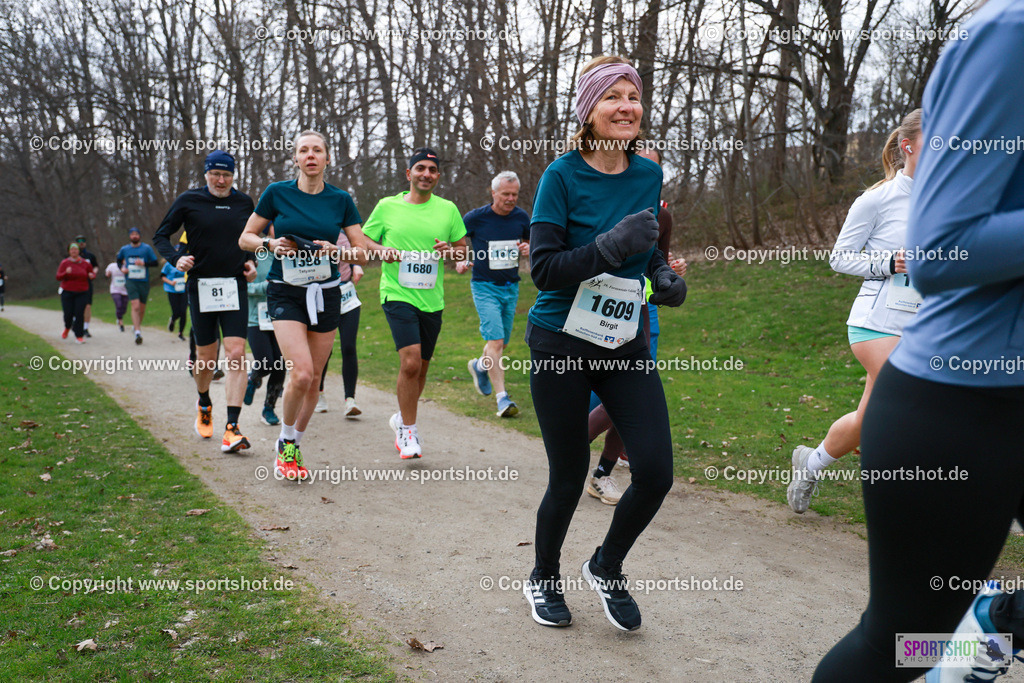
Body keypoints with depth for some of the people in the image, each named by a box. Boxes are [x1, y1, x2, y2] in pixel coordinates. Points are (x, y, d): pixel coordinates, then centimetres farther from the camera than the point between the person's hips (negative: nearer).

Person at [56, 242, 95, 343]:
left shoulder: (85, 263, 5)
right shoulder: (64, 263, 1)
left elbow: (92, 273, 16)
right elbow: (58, 277, -5)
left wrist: (92, 275, -8)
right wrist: (66, 273, -25)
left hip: (82, 293, 0)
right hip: (67, 292, 0)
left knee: (79, 314, -9)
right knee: (68, 314, -2)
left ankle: (79, 336, -1)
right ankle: (67, 328, 33)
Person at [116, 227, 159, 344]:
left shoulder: (147, 248, 3)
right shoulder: (124, 249, 9)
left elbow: (155, 262, 1)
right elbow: (118, 260, 26)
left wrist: (144, 263, -15)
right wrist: (121, 268, 6)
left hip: (144, 281, 1)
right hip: (131, 281, -1)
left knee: (142, 308, 8)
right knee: (135, 306, -16)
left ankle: (136, 325, 35)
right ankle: (138, 333, -20)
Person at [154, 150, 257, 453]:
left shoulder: (244, 202, 8)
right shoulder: (188, 201, 0)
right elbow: (161, 236, 6)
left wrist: (251, 262, 5)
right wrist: (176, 258, -13)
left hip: (235, 286, 1)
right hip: (201, 286, -1)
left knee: (236, 354, -11)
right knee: (206, 356, 7)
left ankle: (231, 428, -12)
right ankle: (204, 405, 39)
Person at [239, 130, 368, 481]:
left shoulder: (341, 199, 3)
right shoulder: (277, 193, -1)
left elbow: (362, 253, 4)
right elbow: (245, 238, 6)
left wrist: (335, 251, -14)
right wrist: (271, 244, -13)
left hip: (326, 294, 3)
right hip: (285, 293, -2)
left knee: (314, 377, 6)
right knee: (301, 373, -18)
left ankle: (294, 447, 25)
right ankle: (285, 442, 7)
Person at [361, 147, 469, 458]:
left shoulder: (448, 209, 6)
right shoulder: (387, 207, 2)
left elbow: (464, 249, 13)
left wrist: (450, 251, -10)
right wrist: (381, 251, -12)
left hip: (432, 300, 4)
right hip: (397, 294, -3)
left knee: (421, 368, 12)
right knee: (410, 361, -19)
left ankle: (402, 419, 38)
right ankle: (408, 430, -2)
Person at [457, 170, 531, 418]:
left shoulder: (521, 218, 2)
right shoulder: (475, 218, -9)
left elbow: (530, 242, 19)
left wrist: (527, 249, -4)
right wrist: (459, 261, -13)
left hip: (511, 287, 5)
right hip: (484, 286, -5)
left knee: (502, 342, 13)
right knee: (495, 341, -16)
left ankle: (479, 366, 45)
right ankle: (502, 397, -12)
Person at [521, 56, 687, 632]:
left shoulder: (650, 175, 4)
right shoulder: (563, 176, -11)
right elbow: (545, 269, -17)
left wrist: (665, 277, 0)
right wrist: (613, 244, -27)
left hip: (627, 345, 4)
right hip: (563, 344, -4)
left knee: (656, 472, -6)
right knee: (569, 477, 5)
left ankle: (607, 567, 24)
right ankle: (544, 578, 34)